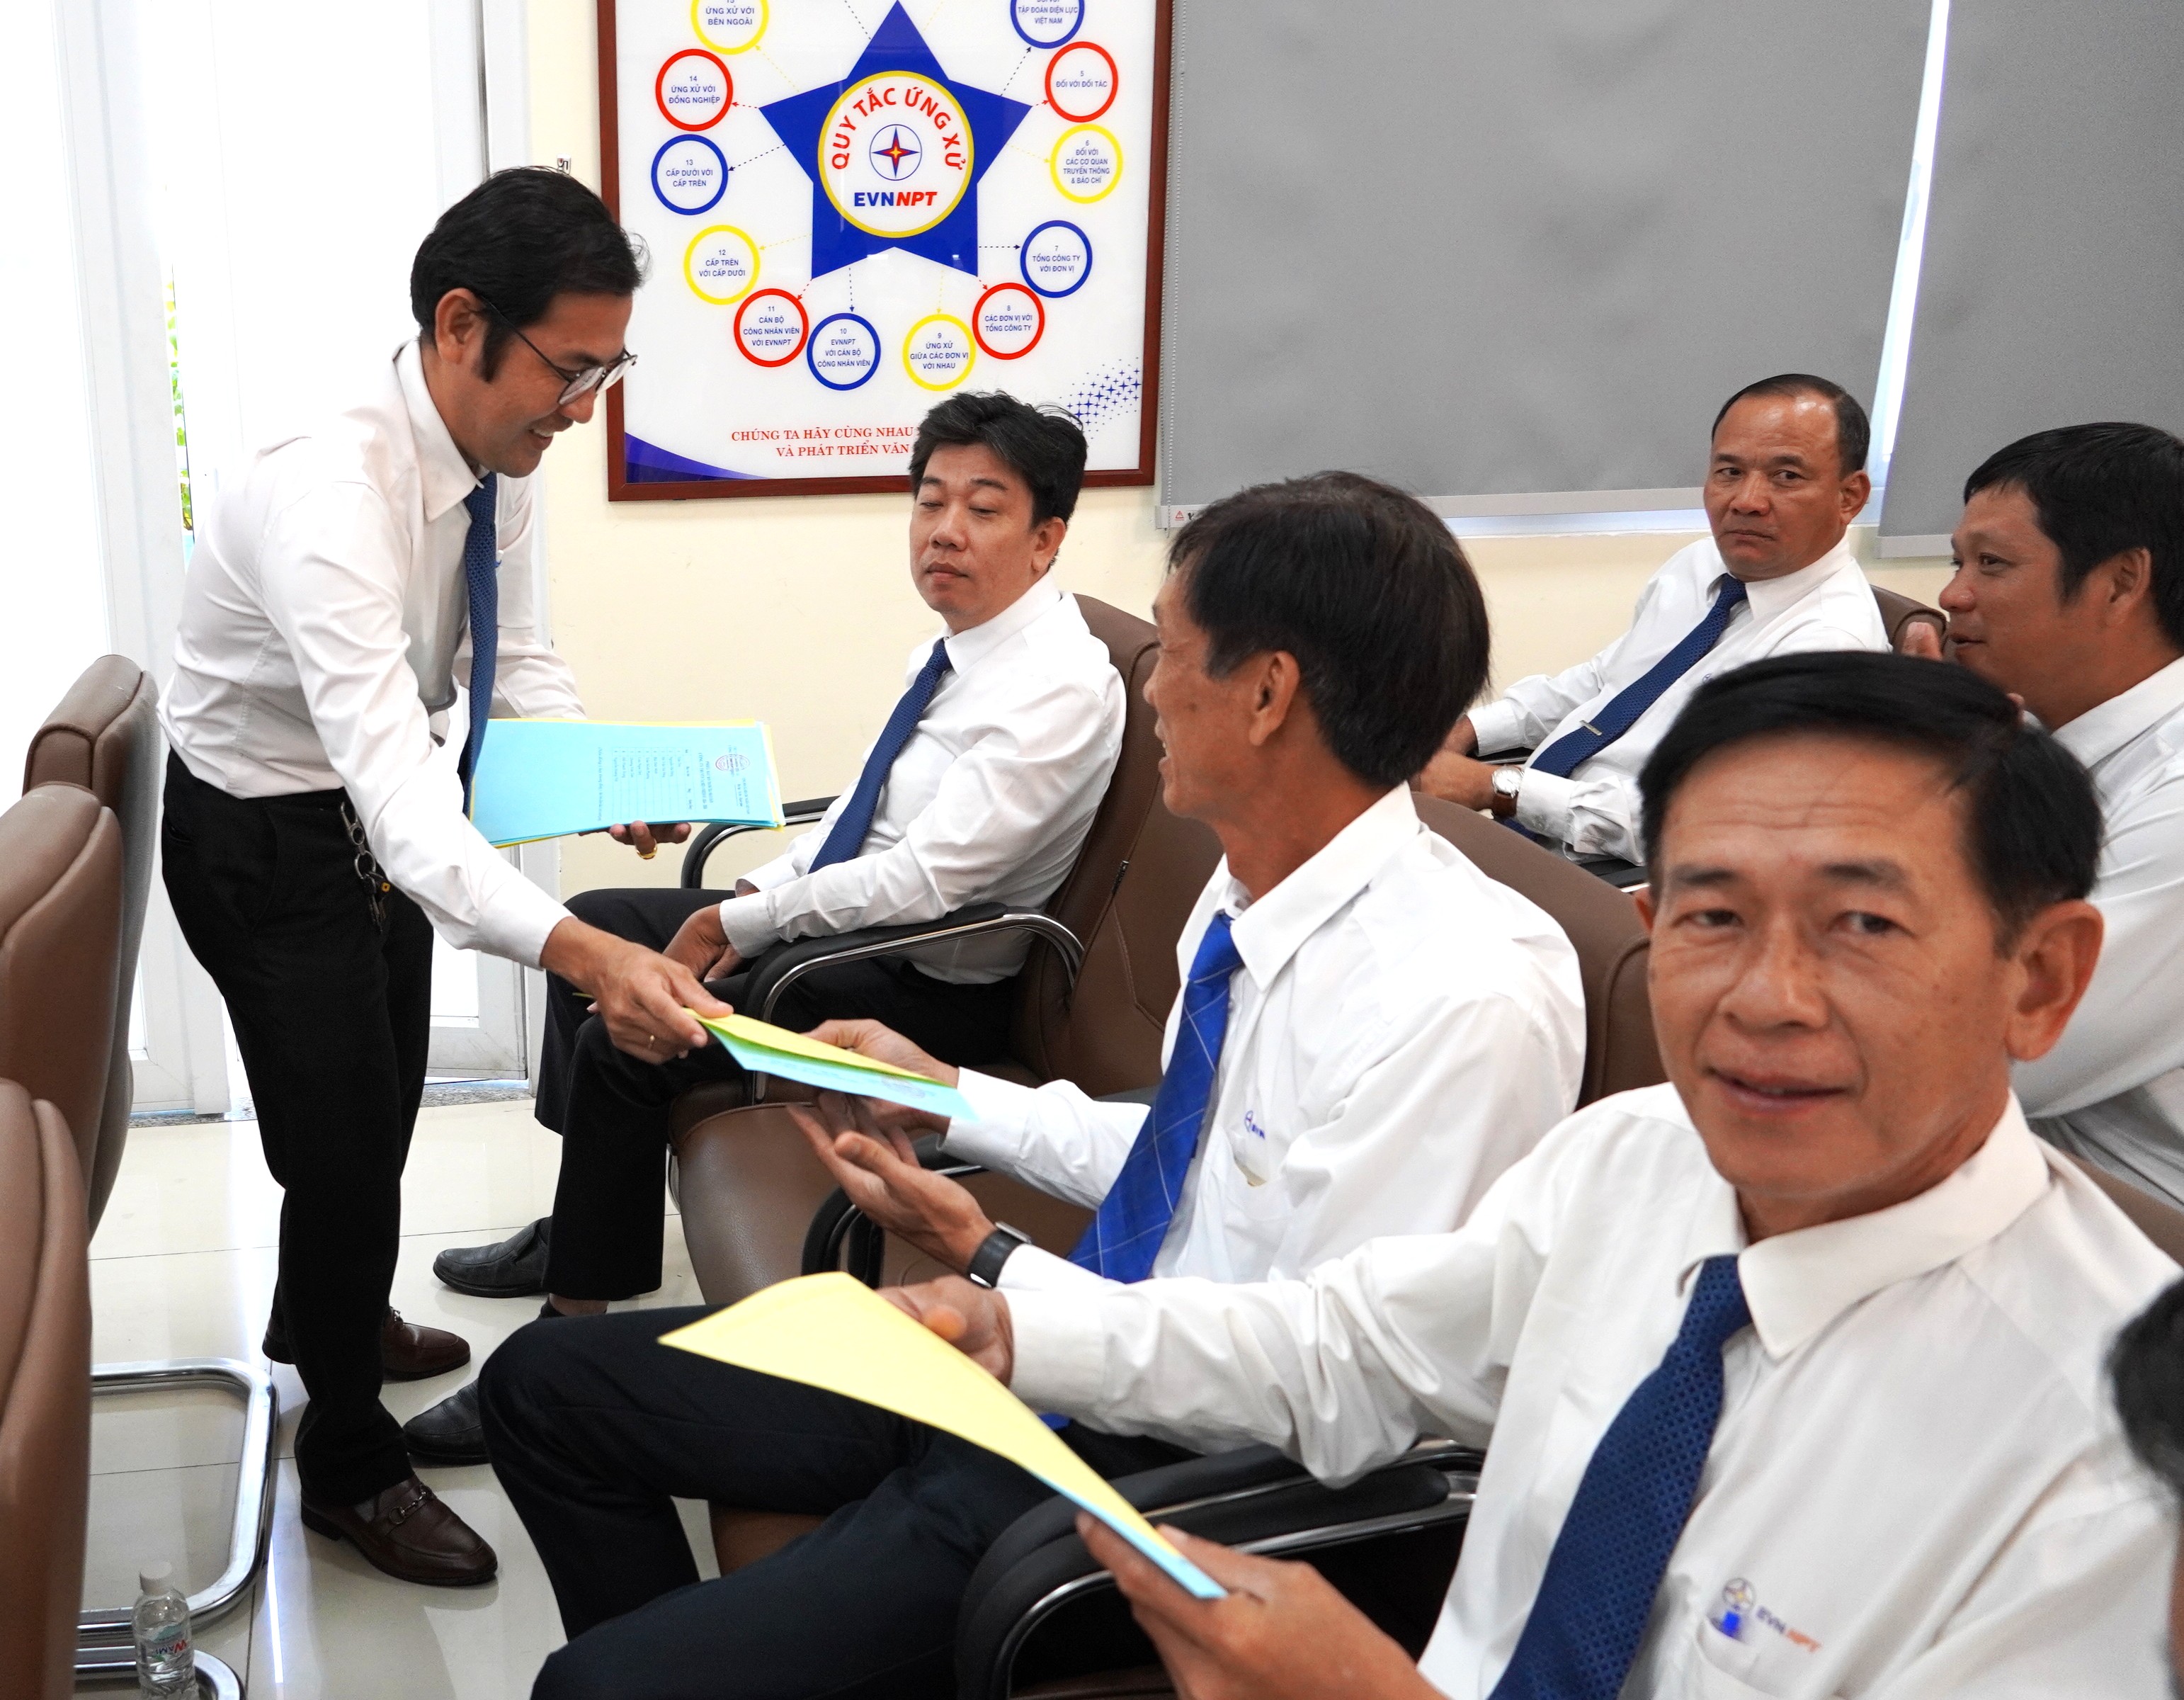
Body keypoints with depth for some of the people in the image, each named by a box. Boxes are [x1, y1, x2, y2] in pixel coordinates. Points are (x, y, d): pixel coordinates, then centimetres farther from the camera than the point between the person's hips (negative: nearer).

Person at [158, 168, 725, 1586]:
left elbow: (518, 665, 0)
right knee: (345, 1138, 0)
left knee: (382, 1105, 24)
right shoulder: (329, 496, -38)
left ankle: (327, 1318, 53)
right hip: (264, 840, -8)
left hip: (388, 815, 8)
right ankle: (350, 1466, 24)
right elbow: (393, 777, -47)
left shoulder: (502, 462, -13)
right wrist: (581, 954, -58)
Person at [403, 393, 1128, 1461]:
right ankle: (581, 1221, 28)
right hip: (834, 916, 10)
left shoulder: (1060, 688, -24)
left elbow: (924, 880, -28)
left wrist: (738, 926, -18)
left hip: (928, 989, -10)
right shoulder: (954, 645, 5)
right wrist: (754, 894, 2)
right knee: (593, 926, 14)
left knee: (623, 1046, -19)